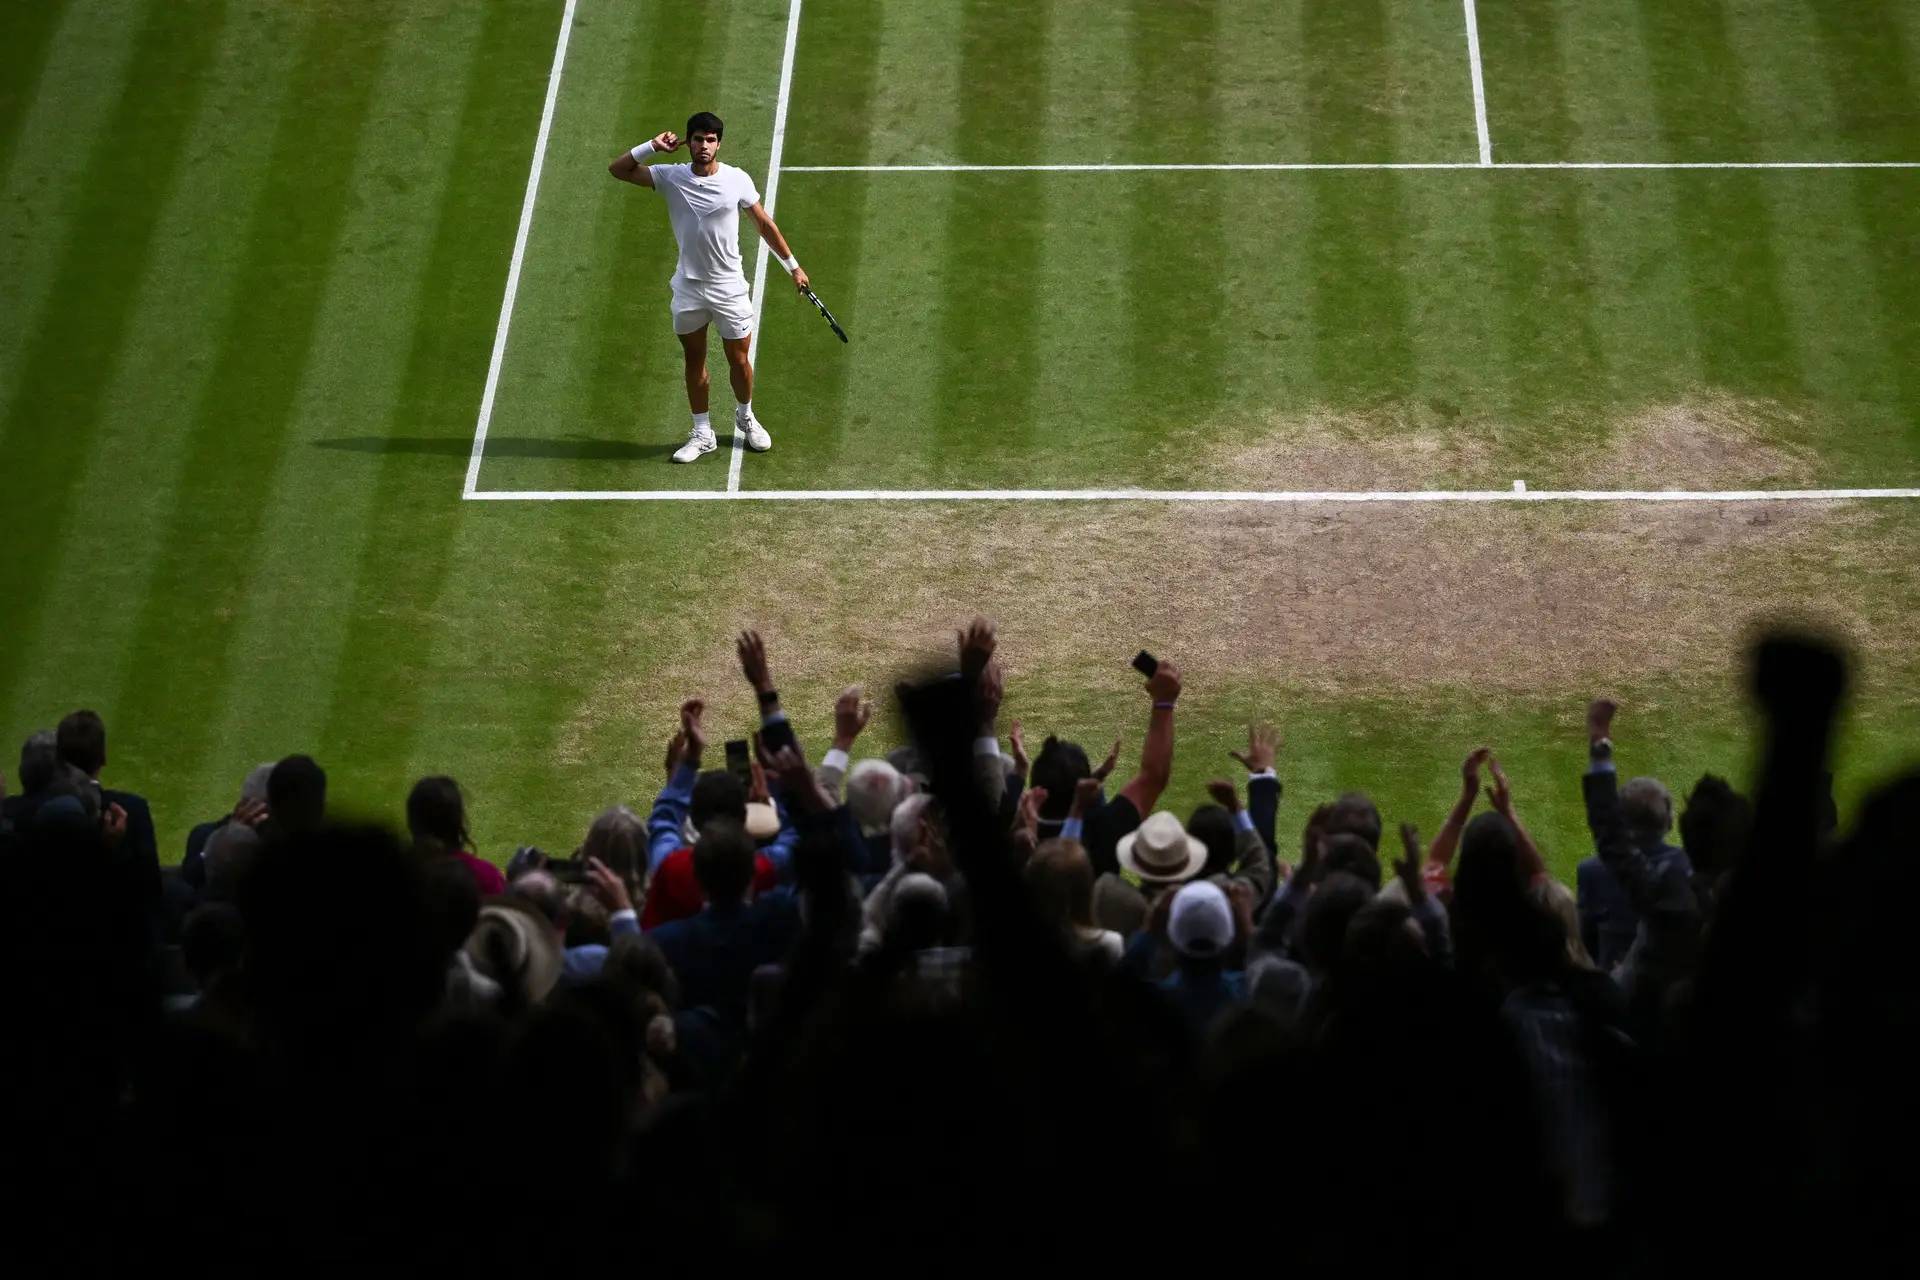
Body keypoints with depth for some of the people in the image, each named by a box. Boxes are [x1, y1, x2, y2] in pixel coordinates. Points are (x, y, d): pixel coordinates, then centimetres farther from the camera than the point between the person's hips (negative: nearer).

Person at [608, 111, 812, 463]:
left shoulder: (737, 180, -9)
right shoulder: (671, 177, -7)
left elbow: (765, 224, 2)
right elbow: (617, 170, -7)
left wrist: (793, 266, 6)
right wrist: (652, 146, -21)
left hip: (730, 287, -1)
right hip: (688, 288, 1)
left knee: (739, 360, 8)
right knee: (695, 362, 11)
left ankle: (745, 418, 35)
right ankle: (702, 434, 23)